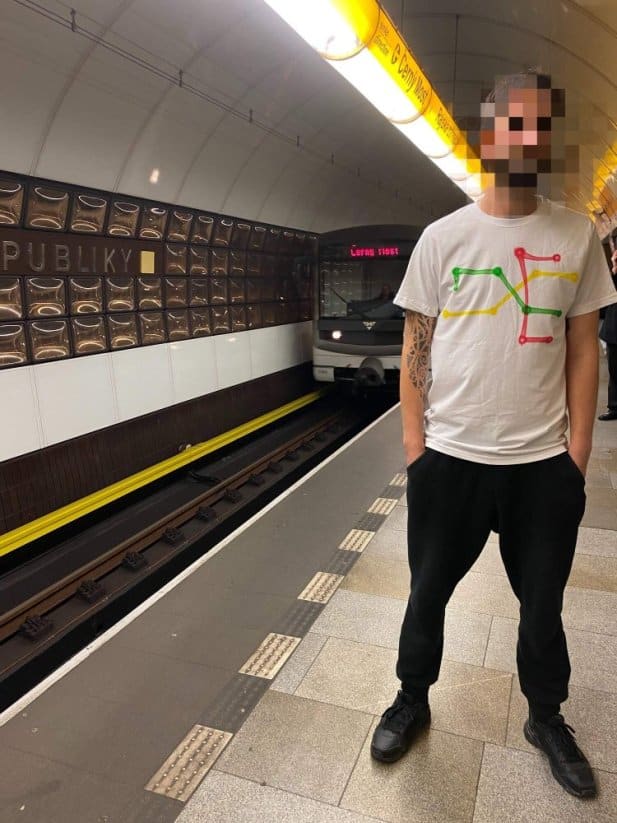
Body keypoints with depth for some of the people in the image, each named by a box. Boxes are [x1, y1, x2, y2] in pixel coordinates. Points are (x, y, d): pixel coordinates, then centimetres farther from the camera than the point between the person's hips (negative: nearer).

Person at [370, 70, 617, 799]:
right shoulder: (443, 236, -1)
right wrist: (413, 439, -4)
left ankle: (546, 719, 44)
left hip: (544, 463, 1)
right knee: (428, 593, 16)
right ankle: (412, 701, 41)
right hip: (449, 457, -1)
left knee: (543, 605, 19)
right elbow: (415, 344, 0)